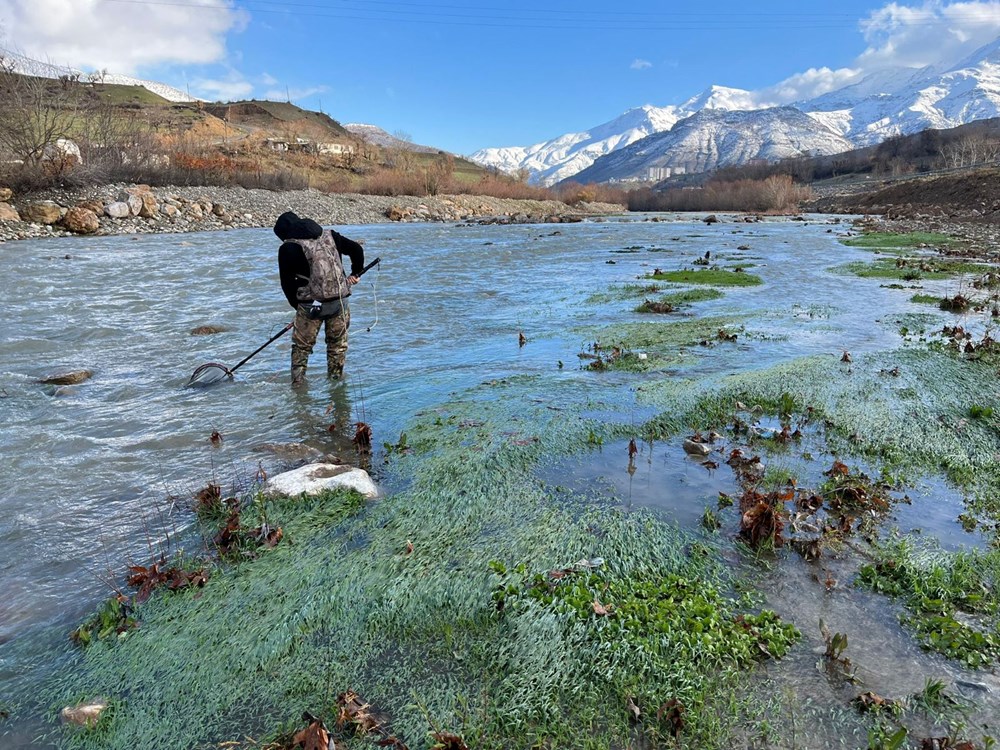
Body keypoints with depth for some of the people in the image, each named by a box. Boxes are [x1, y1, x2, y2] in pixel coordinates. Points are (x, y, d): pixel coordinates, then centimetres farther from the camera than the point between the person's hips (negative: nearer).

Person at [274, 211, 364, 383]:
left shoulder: (288, 248, -1)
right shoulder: (329, 235, 11)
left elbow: (287, 283, 0)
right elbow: (357, 249, 13)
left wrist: (298, 305, 13)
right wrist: (355, 273, 26)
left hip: (311, 305, -3)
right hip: (339, 300, 4)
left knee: (301, 346, 13)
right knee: (338, 343, 19)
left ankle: (297, 383, 14)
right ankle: (336, 379, 25)